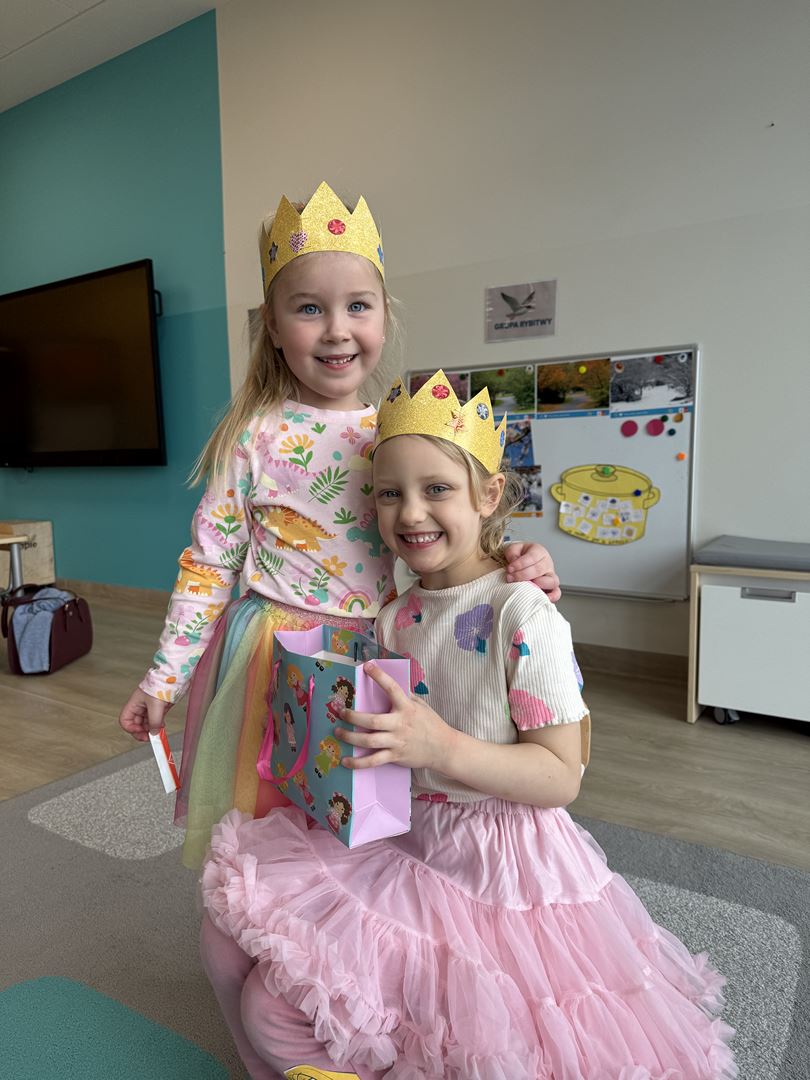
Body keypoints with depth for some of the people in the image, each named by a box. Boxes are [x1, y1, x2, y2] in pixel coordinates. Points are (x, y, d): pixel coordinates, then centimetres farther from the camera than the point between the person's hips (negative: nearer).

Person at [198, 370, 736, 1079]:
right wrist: (344, 729, -4)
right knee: (239, 952, 2)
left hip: (499, 866, -6)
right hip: (400, 845, 6)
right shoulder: (393, 618, 3)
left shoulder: (524, 616, -19)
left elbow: (562, 777, -19)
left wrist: (440, 747, -32)